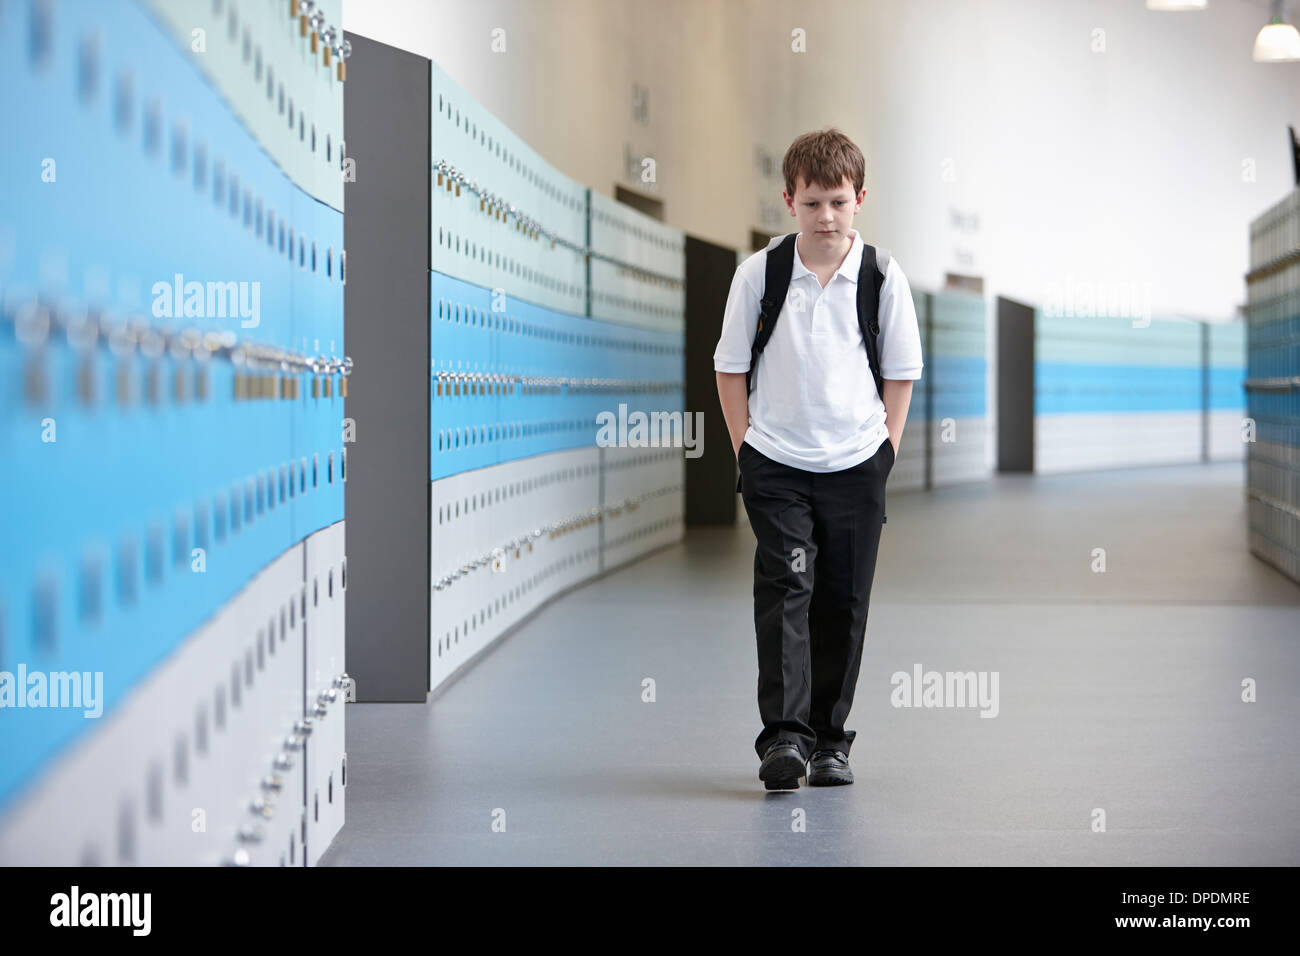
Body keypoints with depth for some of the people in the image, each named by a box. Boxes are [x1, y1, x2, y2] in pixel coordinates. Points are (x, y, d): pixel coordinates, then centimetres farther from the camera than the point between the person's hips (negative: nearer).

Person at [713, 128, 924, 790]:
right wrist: (747, 450, 0)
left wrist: (886, 452, 2)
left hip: (856, 466, 1)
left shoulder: (884, 278, -1)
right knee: (785, 585, -14)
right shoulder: (759, 273, -2)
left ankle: (829, 737, 17)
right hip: (775, 463, -1)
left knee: (843, 602, 5)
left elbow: (901, 374, 7)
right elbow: (729, 367, 5)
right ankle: (783, 736, -17)